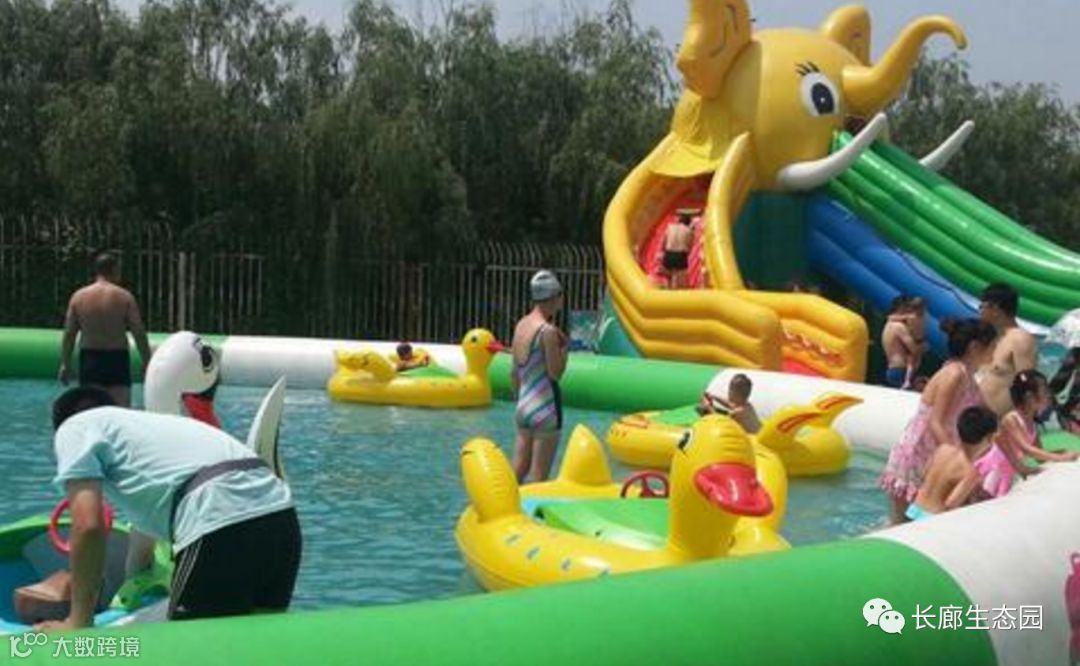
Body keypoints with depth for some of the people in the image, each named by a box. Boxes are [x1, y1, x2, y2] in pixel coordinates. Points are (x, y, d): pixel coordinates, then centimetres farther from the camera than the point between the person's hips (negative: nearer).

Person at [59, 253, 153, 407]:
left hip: (89, 359, 3)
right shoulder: (124, 297, -4)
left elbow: (69, 334, 4)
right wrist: (147, 363, 1)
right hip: (117, 359, -2)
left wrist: (65, 363, 11)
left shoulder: (78, 296, 3)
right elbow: (139, 333, -5)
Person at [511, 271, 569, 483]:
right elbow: (555, 373, -17)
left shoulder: (521, 325, 8)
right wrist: (564, 346, -5)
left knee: (518, 472, 13)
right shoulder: (548, 331, -16)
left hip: (523, 407, 8)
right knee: (539, 476, -1)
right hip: (546, 408, -8)